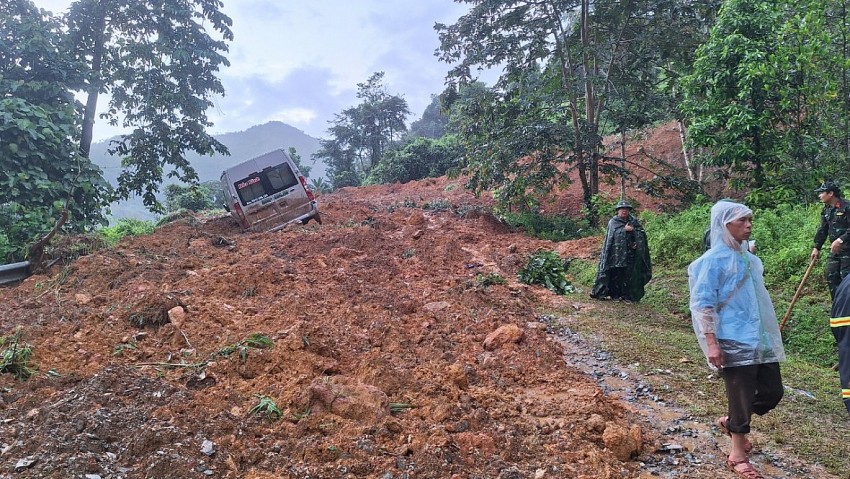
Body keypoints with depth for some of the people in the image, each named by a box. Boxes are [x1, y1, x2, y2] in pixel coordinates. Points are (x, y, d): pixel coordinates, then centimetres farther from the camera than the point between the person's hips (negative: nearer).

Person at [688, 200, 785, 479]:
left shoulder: (747, 257, 10)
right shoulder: (714, 259, -13)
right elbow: (702, 303, -16)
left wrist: (769, 333, 21)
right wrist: (711, 343, -21)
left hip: (759, 338, 8)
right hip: (733, 341, -8)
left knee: (772, 392, 11)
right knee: (742, 396, 1)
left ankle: (729, 422, 34)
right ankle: (737, 456, 20)